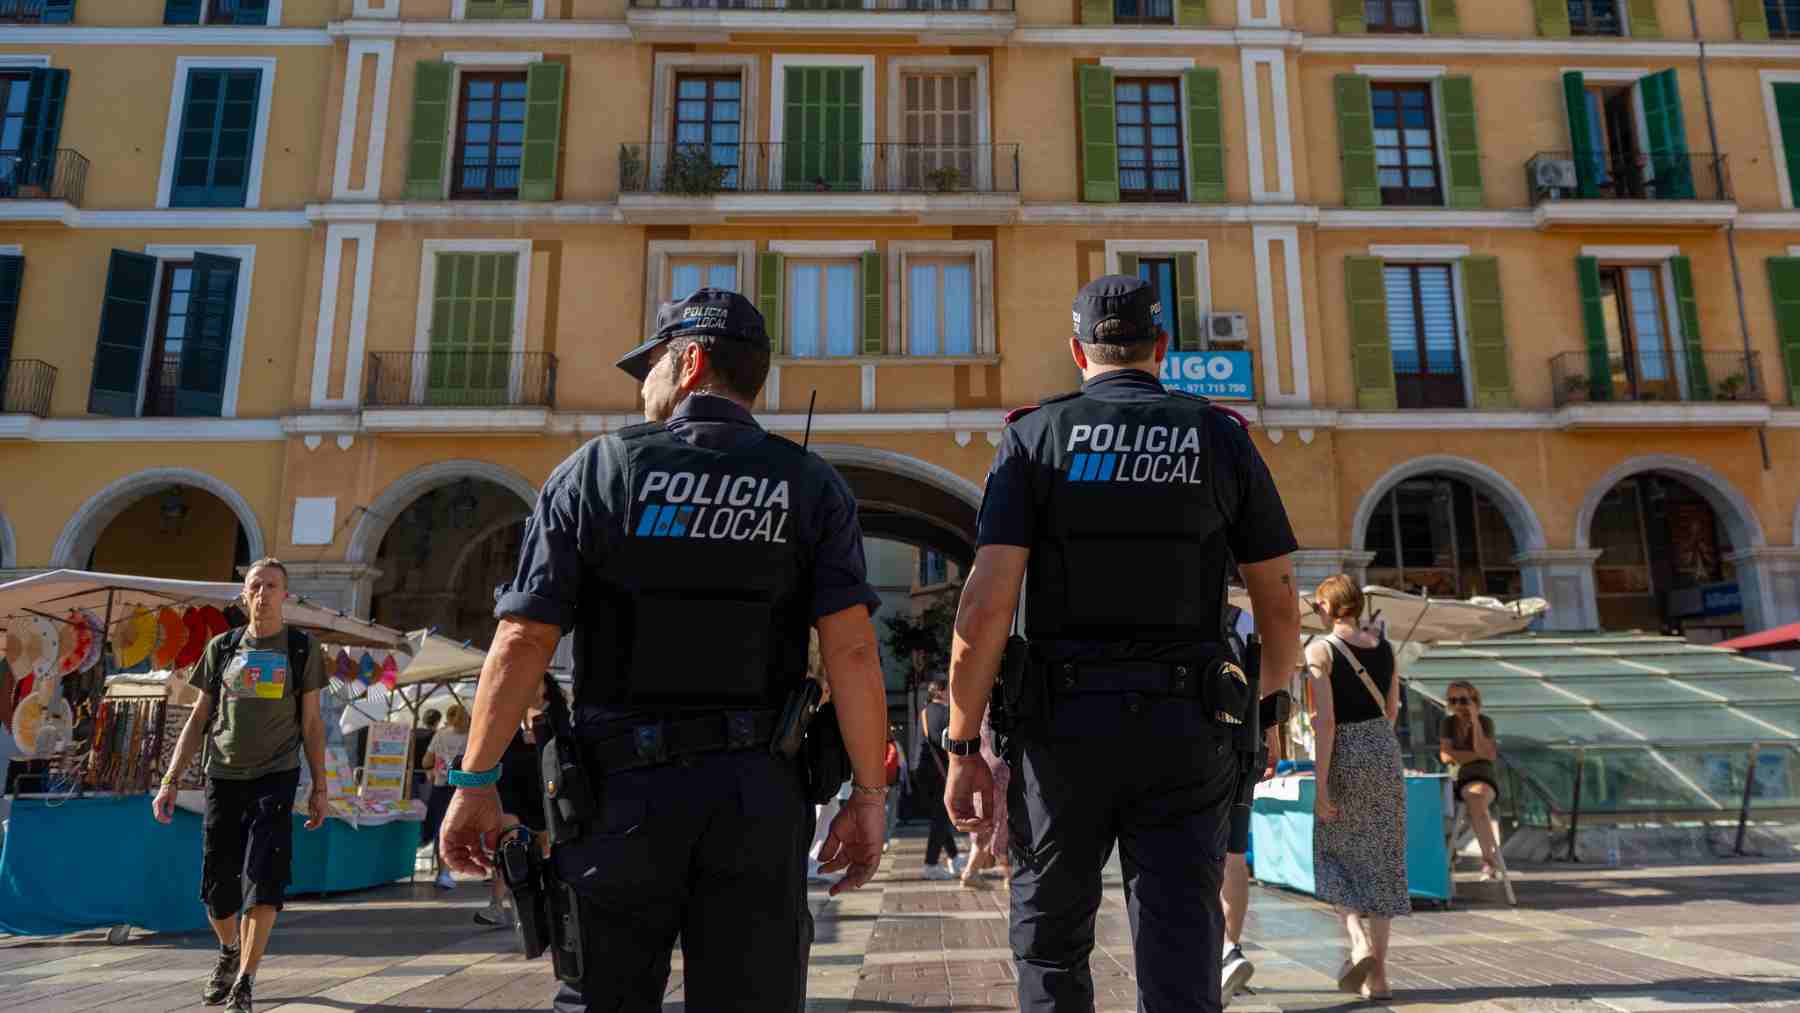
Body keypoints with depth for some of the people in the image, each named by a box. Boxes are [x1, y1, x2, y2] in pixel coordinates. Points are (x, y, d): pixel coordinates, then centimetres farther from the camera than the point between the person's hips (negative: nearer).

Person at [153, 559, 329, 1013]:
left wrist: (319, 788, 1)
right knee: (217, 886, 7)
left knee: (264, 877, -14)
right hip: (223, 776, 2)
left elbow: (312, 723, 4)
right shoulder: (222, 647, 8)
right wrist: (170, 780, 4)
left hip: (275, 776, -2)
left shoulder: (302, 649, 3)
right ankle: (229, 951, 35)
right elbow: (198, 718, 11)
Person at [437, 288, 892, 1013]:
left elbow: (522, 642, -5)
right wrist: (868, 796, -3)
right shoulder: (811, 486, 1)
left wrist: (474, 782, 3)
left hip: (627, 788, 0)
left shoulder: (597, 470, -1)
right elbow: (852, 651, -8)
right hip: (759, 796, 1)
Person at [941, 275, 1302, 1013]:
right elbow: (1281, 607, 7)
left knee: (1050, 941, 18)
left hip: (1064, 727, -1)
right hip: (1184, 731, 1)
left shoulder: (1035, 435, -1)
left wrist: (962, 746, -3)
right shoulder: (1221, 438, 5)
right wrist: (1267, 711, 24)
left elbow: (985, 606, -10)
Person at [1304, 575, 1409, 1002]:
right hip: (1385, 751, 5)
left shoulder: (1321, 650, -10)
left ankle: (1359, 944, -8)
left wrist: (1320, 785, -14)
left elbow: (1325, 720, -16)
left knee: (1336, 855, 13)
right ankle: (1378, 976, 10)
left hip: (1344, 756, -5)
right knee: (1382, 863, 8)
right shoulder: (1384, 645, 6)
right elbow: (1392, 710, 14)